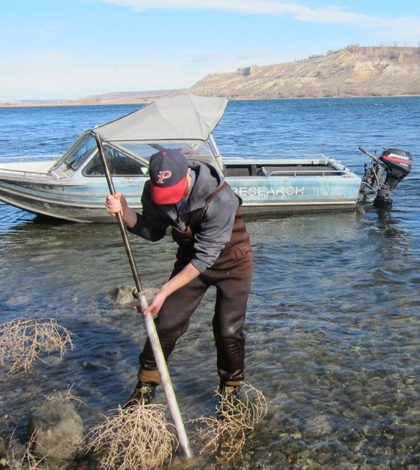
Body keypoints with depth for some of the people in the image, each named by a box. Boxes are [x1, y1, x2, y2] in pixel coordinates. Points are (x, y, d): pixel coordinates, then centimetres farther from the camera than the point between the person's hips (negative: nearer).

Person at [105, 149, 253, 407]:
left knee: (228, 330, -4)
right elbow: (153, 232, -5)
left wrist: (165, 291, -29)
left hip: (232, 262, -4)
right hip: (190, 258, 5)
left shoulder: (220, 199, -36)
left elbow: (206, 257, -31)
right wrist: (124, 210, -23)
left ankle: (231, 389, 20)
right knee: (167, 322, 1)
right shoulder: (154, 190, -18)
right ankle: (146, 387, 17)